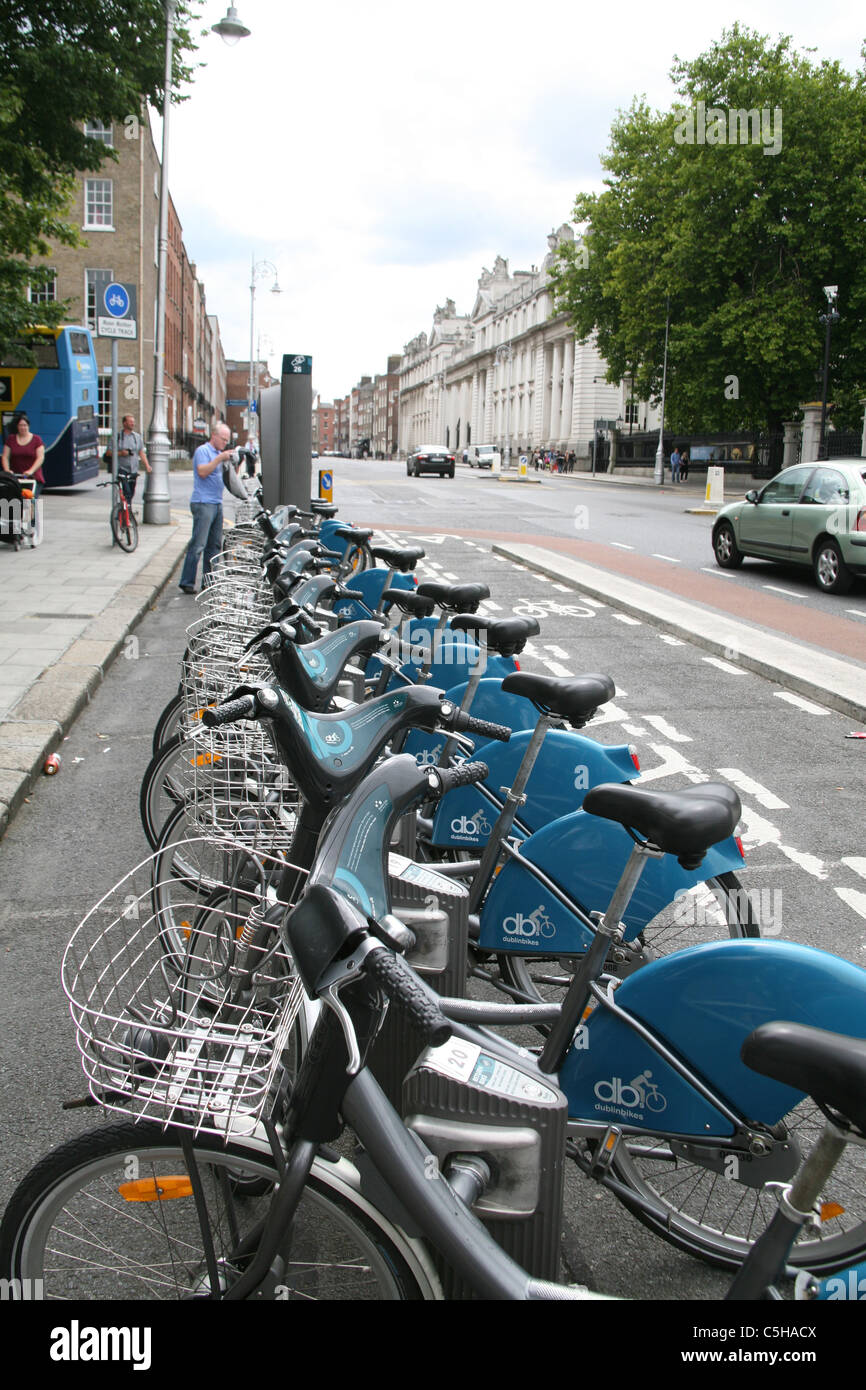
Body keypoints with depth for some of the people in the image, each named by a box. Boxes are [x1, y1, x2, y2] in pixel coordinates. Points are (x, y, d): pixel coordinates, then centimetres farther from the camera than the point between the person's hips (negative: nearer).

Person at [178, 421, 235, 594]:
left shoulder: (218, 453, 21)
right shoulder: (202, 450, -6)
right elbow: (202, 472, -19)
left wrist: (228, 461, 9)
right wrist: (219, 459, -19)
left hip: (217, 503, 9)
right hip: (203, 503, -9)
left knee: (214, 544, 9)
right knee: (198, 544, -12)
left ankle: (208, 580, 14)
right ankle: (187, 582, -11)